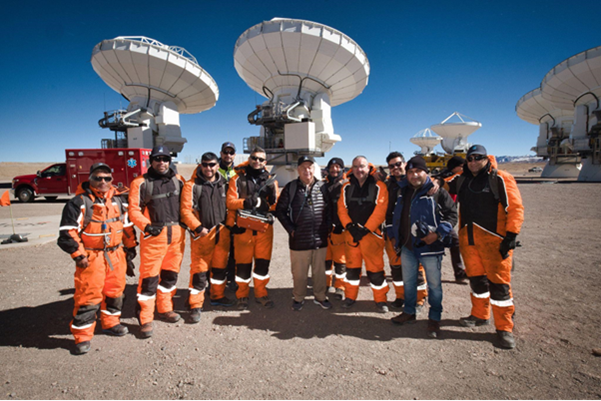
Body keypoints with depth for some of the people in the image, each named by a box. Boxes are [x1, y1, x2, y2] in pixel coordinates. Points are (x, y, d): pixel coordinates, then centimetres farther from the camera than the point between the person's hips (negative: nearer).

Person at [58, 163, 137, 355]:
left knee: (115, 290, 15)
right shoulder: (80, 202, -9)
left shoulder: (118, 200, 8)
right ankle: (82, 336, 12)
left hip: (116, 255, 5)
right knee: (88, 295, -2)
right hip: (91, 257, -5)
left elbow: (127, 226, 15)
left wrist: (130, 249, 15)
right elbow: (68, 231, -10)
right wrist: (78, 255, -12)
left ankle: (111, 323, 34)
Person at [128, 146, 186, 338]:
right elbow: (134, 210, -5)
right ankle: (145, 319, 12)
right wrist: (146, 226, -19)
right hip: (154, 234, -4)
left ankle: (165, 309, 33)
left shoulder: (178, 179, 11)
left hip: (177, 234, 5)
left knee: (170, 274, 16)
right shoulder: (141, 183, -1)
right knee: (149, 277, -1)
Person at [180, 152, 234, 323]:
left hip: (222, 232, 5)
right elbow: (186, 210, -10)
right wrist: (198, 227, -17)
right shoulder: (192, 185, -6)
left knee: (220, 266, 17)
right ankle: (195, 305, 11)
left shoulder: (224, 184, 8)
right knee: (199, 270, -2)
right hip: (202, 234, -5)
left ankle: (217, 296, 35)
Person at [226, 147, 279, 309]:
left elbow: (276, 204, 7)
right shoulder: (238, 178, 3)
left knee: (263, 261, 8)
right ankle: (242, 296, 22)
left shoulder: (270, 180, 10)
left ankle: (261, 294, 25)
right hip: (243, 226, -2)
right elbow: (230, 202, -4)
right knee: (243, 262, 5)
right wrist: (247, 202, -21)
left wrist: (265, 205, -14)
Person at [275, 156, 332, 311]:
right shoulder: (290, 188, -1)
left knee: (320, 271, 13)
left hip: (320, 240, 2)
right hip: (299, 240, -2)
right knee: (299, 272, 9)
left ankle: (320, 296, 33)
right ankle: (298, 298, 29)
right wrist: (291, 229, -4)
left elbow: (330, 209, 13)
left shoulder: (322, 187, 5)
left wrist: (328, 227, 4)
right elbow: (280, 210, 2)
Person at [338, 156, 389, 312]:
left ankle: (380, 299, 19)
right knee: (352, 267, 13)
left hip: (371, 233, -3)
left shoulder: (378, 186, -5)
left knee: (375, 268, 1)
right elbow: (342, 209, 4)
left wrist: (365, 229, -16)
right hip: (351, 233, 4)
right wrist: (349, 226, -10)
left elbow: (380, 211, -12)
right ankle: (350, 296, 28)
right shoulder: (347, 187, 8)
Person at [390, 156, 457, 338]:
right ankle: (409, 312, 35)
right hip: (407, 246, 6)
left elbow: (452, 214, -10)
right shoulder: (403, 192, 8)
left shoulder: (437, 191, -10)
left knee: (434, 284, 6)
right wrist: (396, 236, 16)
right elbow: (398, 216, 19)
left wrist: (438, 234, -20)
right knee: (408, 282, 18)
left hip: (429, 247, -5)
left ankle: (434, 319, 24)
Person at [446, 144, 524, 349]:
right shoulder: (462, 181, 12)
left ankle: (504, 328, 11)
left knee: (499, 282, -1)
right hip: (467, 238, 5)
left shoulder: (500, 179, -4)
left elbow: (515, 208, -8)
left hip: (494, 239, -5)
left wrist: (511, 236, -14)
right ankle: (480, 315, 34)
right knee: (476, 278, 15)